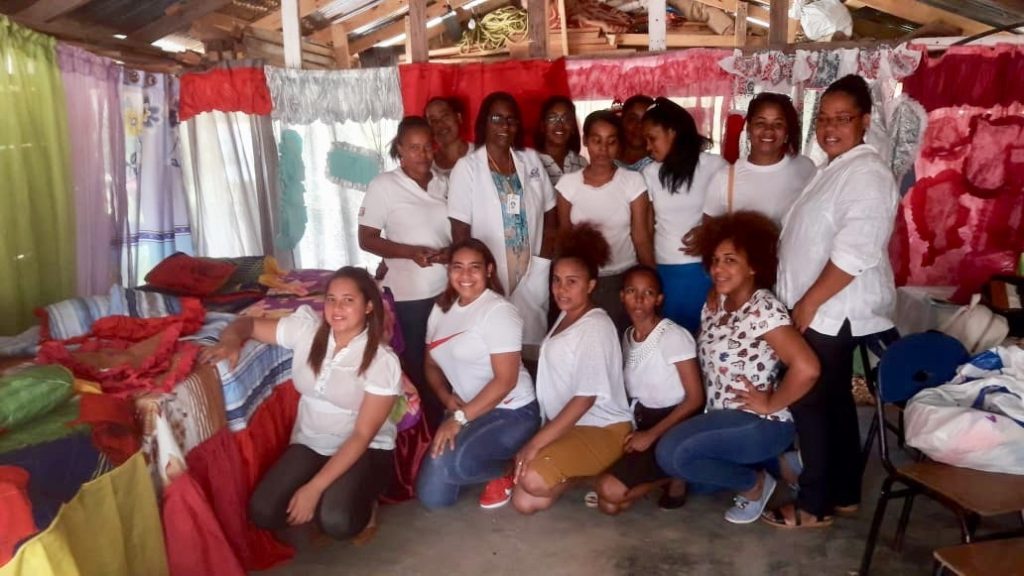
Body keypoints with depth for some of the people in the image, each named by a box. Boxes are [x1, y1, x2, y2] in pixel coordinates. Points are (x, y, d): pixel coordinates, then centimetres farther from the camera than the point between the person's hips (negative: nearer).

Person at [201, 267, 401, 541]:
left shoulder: (383, 362, -17)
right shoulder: (305, 329, -5)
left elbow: (362, 436, -18)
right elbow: (247, 324, 6)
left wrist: (314, 488, -24)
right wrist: (231, 341, -20)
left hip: (366, 450, -4)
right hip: (310, 443, 4)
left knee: (337, 521, -31)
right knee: (263, 512, -19)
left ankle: (360, 503, 5)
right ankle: (332, 497, 8)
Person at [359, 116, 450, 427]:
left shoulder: (444, 184, 7)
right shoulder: (384, 185, -6)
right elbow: (366, 239, -7)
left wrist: (453, 251, -7)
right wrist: (410, 252, -21)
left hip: (449, 289, 4)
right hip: (409, 294, -4)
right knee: (417, 365, 6)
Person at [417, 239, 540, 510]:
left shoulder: (499, 311, -15)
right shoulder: (441, 309, 7)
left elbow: (505, 380, -20)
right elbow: (432, 365, 13)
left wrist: (460, 418, -24)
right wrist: (449, 399, -8)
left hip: (511, 412, -7)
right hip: (466, 410, 7)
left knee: (446, 463, -31)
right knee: (432, 496, -2)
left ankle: (507, 469, -1)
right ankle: (490, 463, 22)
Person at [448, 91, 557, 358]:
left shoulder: (531, 160, 6)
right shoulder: (466, 168, -5)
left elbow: (549, 214, 11)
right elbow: (460, 232, -6)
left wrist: (543, 260, 0)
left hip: (532, 278, 3)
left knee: (533, 350, 9)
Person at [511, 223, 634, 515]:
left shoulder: (595, 327, -18)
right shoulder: (564, 318, 9)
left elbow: (586, 397, -22)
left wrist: (536, 443, -23)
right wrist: (540, 438, 6)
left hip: (602, 429, -8)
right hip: (567, 425, 8)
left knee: (533, 478, -29)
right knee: (525, 501, -4)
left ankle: (586, 476, -2)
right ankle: (575, 474, 16)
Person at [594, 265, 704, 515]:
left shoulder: (673, 336, -17)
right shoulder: (627, 337, 6)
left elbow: (695, 399, -17)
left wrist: (652, 435, -19)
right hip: (642, 424, 8)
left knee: (610, 490, -21)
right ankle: (660, 476, 14)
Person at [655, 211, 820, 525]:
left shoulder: (763, 309, -20)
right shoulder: (714, 307, 6)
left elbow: (806, 368, -31)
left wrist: (770, 405, -19)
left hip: (760, 424, -9)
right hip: (723, 417, 9)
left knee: (673, 453, -24)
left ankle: (755, 484, 2)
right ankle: (776, 464, 16)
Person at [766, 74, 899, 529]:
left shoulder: (866, 174, -16)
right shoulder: (835, 170, 16)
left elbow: (855, 253, -25)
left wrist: (809, 302, -21)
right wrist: (804, 303, 17)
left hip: (833, 313, -10)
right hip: (823, 311, 10)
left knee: (810, 403, -3)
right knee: (833, 402, 15)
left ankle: (815, 505, 10)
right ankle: (844, 494, 28)